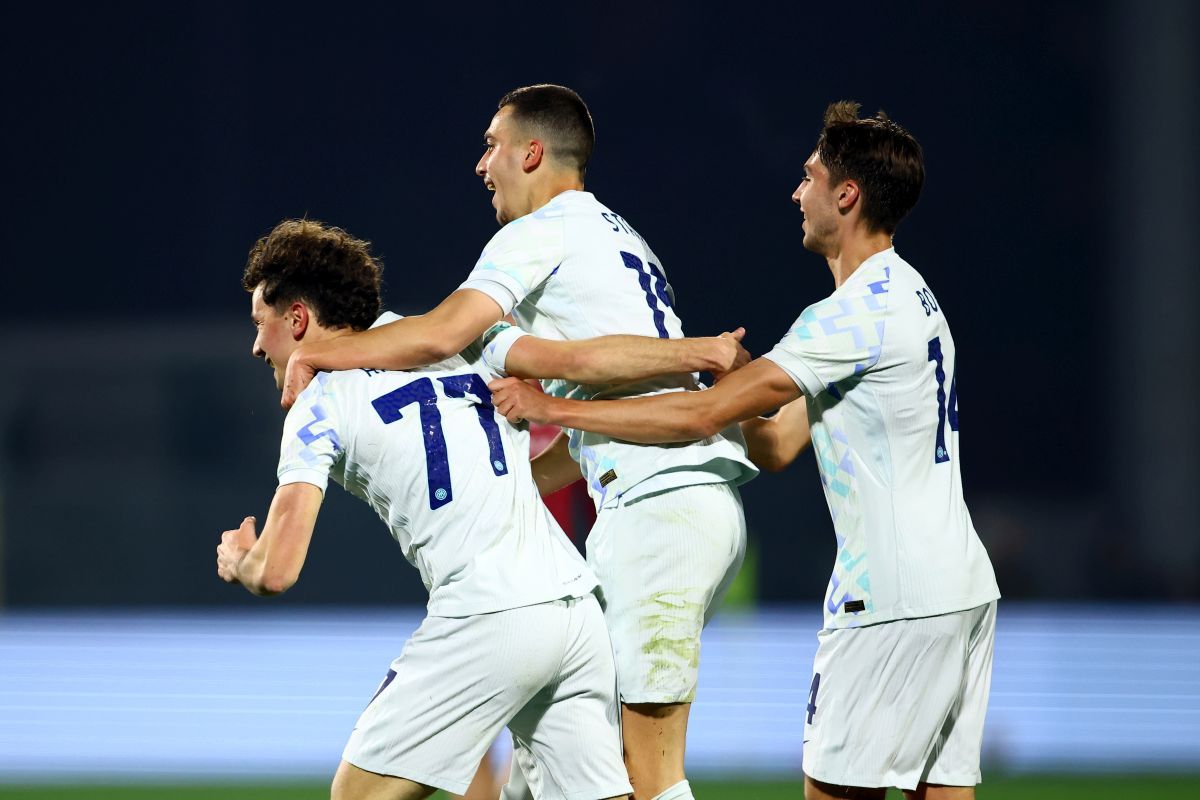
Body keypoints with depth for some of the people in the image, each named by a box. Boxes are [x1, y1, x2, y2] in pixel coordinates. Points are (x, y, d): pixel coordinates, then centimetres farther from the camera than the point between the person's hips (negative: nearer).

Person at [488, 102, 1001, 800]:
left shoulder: (859, 314, -15)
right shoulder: (907, 295, 18)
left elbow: (703, 414, -17)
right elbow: (779, 443, 18)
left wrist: (552, 409, -11)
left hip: (895, 597, -10)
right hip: (962, 585, 10)